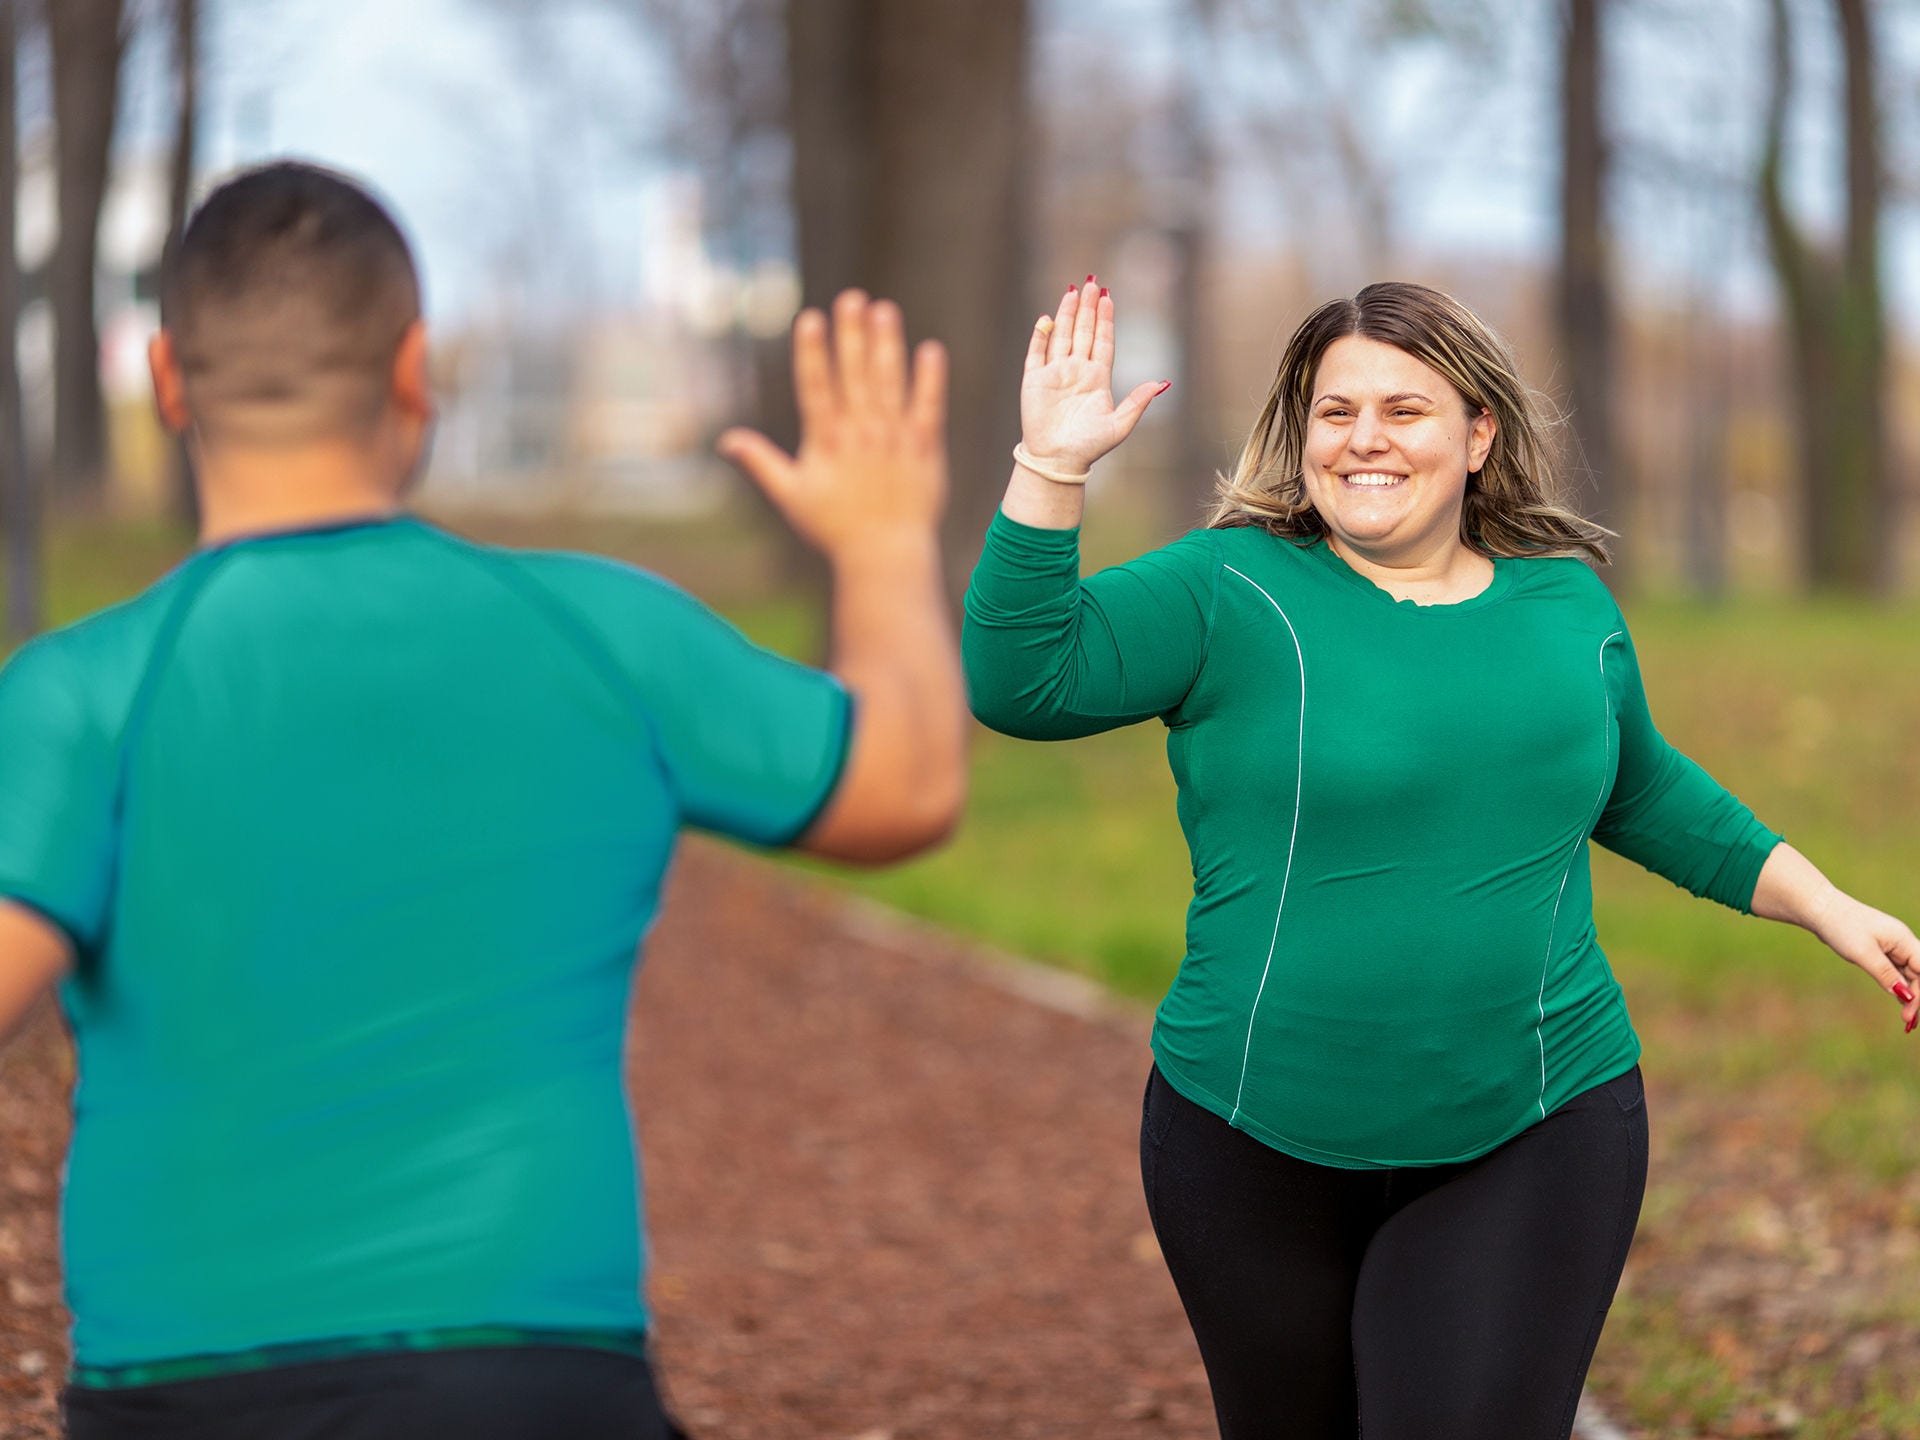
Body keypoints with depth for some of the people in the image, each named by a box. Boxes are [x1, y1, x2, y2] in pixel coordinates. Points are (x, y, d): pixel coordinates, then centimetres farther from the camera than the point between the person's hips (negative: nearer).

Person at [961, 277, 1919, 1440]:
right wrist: (1052, 471, -24)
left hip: (1532, 1145, 1)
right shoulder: (1232, 590, -5)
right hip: (1258, 1147, -1)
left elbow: (1643, 792, 22)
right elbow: (1020, 679, -16)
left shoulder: (1568, 603, 6)